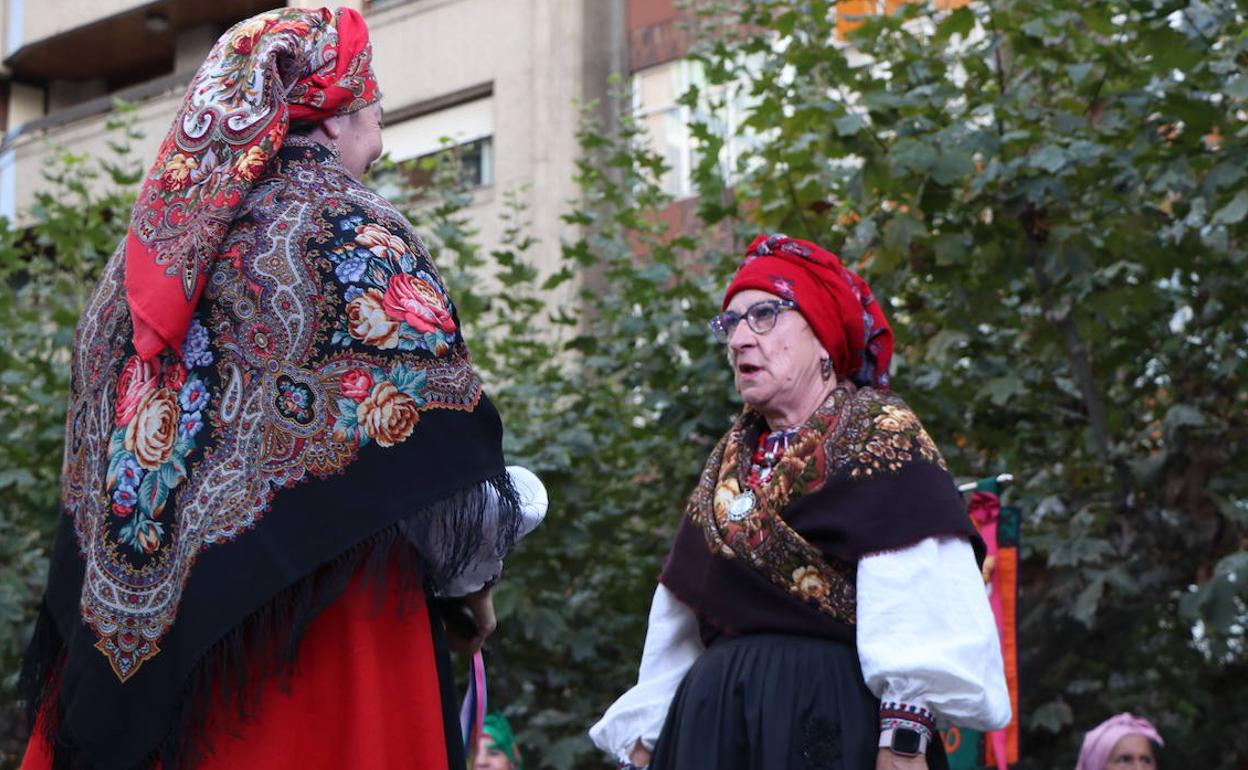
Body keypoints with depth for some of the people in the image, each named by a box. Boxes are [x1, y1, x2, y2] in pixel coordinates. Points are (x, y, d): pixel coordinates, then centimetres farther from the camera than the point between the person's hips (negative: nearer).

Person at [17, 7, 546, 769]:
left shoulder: (152, 246, 14)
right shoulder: (352, 233, -4)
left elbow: (96, 466, 16)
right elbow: (434, 457, -10)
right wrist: (472, 580, 6)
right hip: (324, 646, -6)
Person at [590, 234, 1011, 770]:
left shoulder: (879, 436, -3)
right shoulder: (733, 459, 18)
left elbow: (915, 599, -16)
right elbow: (680, 615, 19)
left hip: (831, 720, -6)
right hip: (717, 722, 6)